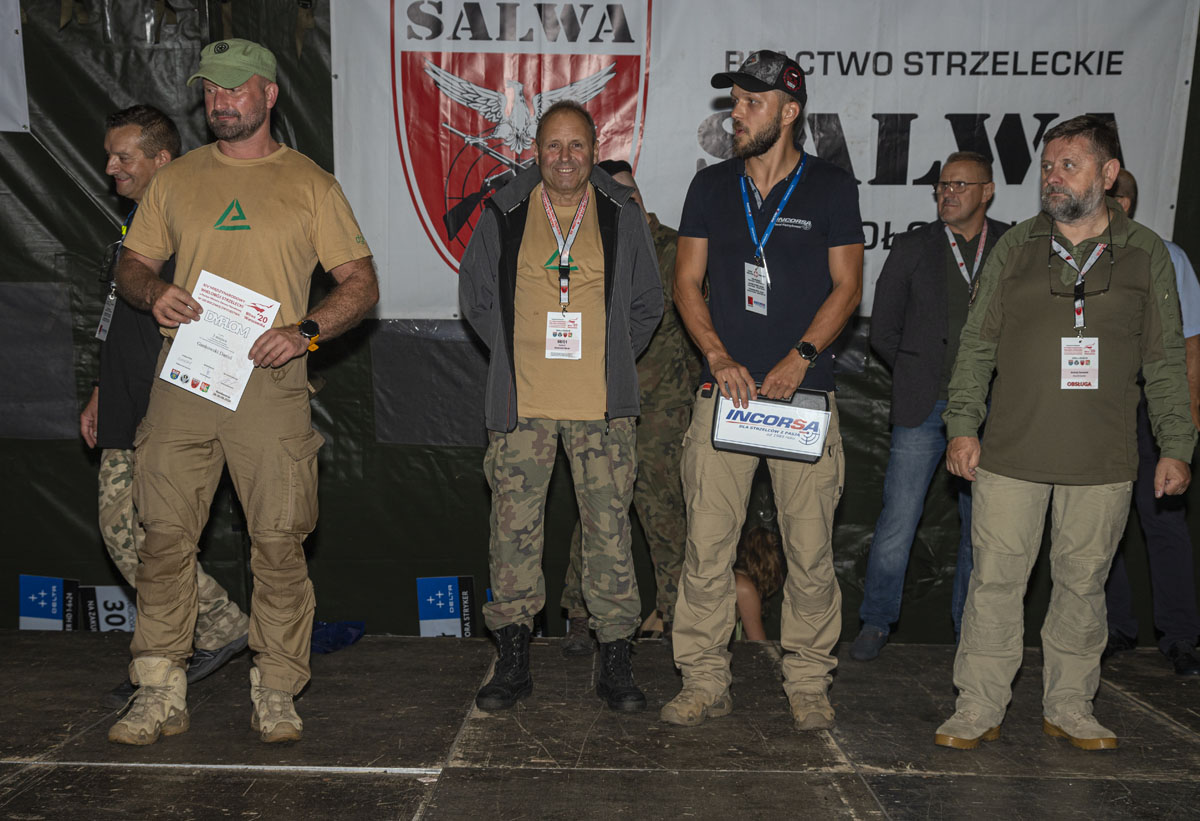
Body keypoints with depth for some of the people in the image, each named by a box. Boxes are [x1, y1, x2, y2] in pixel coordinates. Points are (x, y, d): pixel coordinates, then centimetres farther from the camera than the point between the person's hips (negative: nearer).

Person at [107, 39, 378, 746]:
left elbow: (361, 283, 3)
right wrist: (154, 293, -3)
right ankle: (160, 695, 15)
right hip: (183, 377, 3)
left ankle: (276, 693, 13)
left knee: (280, 541, -2)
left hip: (271, 382, -3)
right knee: (165, 535, 2)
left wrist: (305, 330, -13)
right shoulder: (176, 180, 16)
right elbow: (134, 263, 21)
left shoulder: (311, 184, 6)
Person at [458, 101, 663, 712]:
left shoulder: (622, 215, 6)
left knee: (609, 527, 2)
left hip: (602, 406, 0)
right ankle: (513, 661, 17)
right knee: (513, 527, 3)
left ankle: (616, 662, 14)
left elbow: (647, 303, 14)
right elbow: (475, 295, 15)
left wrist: (609, 362, 7)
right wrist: (516, 358, 9)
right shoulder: (505, 214, 6)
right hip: (521, 403, 1)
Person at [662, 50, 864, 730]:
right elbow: (687, 283, 8)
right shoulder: (712, 185, 11)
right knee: (707, 542, 0)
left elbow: (847, 287, 3)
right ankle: (705, 682, 13)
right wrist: (719, 357, -6)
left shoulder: (831, 187, 6)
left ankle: (808, 683, 19)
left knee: (811, 547, 2)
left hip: (804, 390, -1)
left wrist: (800, 356, -11)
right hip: (726, 386, 2)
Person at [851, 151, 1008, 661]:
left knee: (981, 524, 9)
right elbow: (883, 332, 7)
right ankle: (877, 622, 14)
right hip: (923, 408, -1)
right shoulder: (912, 248, 5)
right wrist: (919, 376, 5)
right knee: (897, 521, -2)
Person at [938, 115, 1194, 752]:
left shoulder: (1146, 253, 7)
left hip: (1103, 461, 1)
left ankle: (1069, 707, 25)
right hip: (1010, 454, 0)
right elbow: (976, 344, 6)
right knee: (996, 579, 1)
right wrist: (962, 424, -1)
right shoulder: (1016, 247, 6)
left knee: (1083, 583, 10)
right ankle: (979, 708, 13)